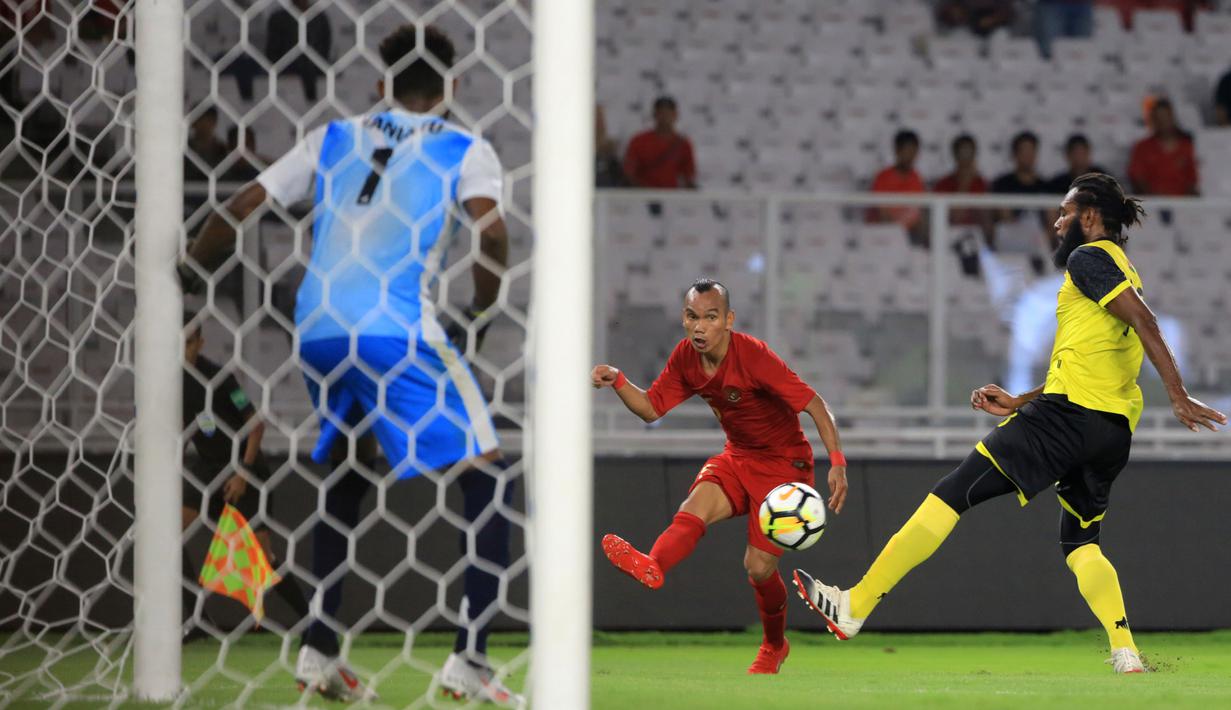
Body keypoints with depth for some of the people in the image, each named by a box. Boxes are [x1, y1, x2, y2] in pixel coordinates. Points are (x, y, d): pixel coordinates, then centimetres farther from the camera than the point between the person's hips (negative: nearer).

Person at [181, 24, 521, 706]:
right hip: (397, 329, -5)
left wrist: (185, 277, 27)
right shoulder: (464, 150, 8)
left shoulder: (334, 139, 19)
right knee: (488, 481, 1)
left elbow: (240, 206, 16)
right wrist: (478, 318, 4)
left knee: (348, 466, 26)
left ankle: (318, 650, 21)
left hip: (316, 329, 5)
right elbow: (490, 230, -9)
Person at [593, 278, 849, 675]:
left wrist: (837, 462, -35)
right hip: (738, 458, 5)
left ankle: (774, 646, 20)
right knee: (696, 506, -26)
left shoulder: (753, 357, -25)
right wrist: (618, 382, -16)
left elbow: (814, 404, -25)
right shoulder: (686, 357, -5)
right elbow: (651, 409, 3)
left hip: (784, 462, -5)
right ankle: (652, 568, -56)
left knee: (759, 567, -8)